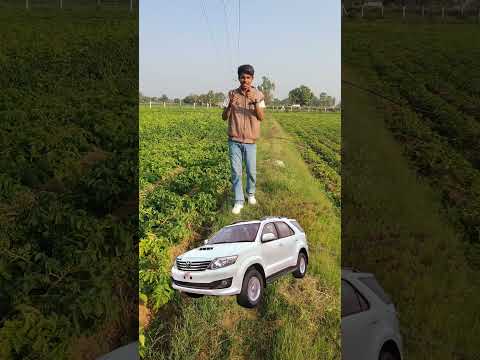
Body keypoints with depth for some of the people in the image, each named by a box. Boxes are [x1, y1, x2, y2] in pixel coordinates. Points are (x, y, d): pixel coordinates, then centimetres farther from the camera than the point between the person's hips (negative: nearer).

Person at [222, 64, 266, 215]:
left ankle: (251, 193, 34)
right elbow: (224, 117, -3)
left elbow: (261, 117, -10)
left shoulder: (258, 95, -2)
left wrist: (255, 101, -26)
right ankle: (238, 201, 9)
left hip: (250, 141, 0)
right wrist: (230, 105, -23)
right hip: (234, 141, 0)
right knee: (236, 172, 0)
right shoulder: (232, 94, -1)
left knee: (251, 171, 8)